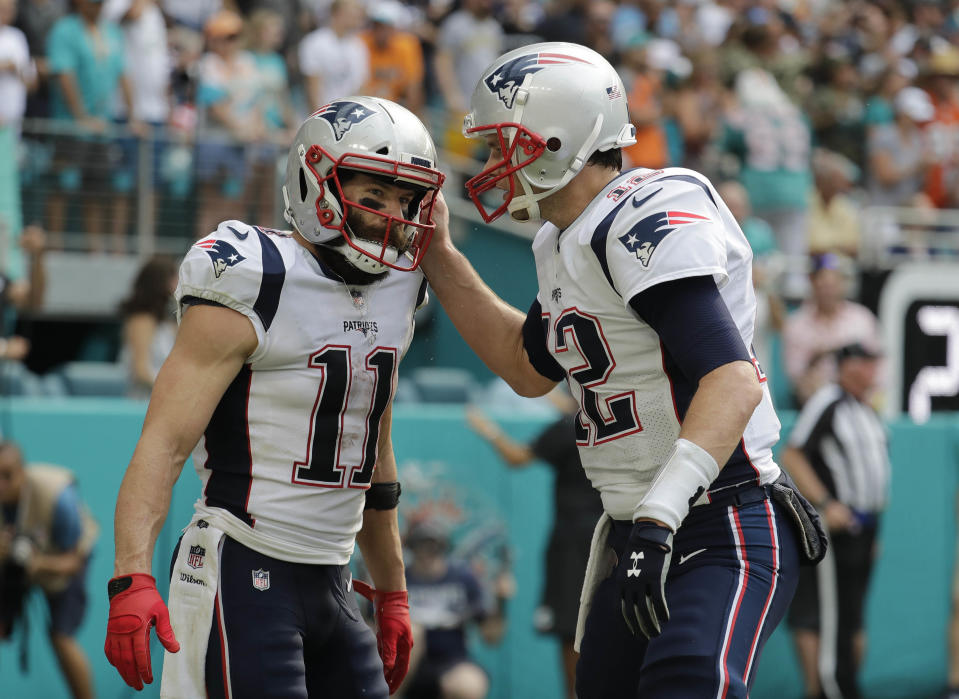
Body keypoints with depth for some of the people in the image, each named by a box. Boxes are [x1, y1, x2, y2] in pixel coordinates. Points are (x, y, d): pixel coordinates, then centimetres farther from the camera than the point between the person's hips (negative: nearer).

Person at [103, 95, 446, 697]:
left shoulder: (393, 296, 12)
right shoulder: (255, 291, -12)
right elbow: (164, 444, -18)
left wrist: (392, 594, 25)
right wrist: (132, 579, -30)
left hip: (331, 581, 8)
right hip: (244, 574, -8)